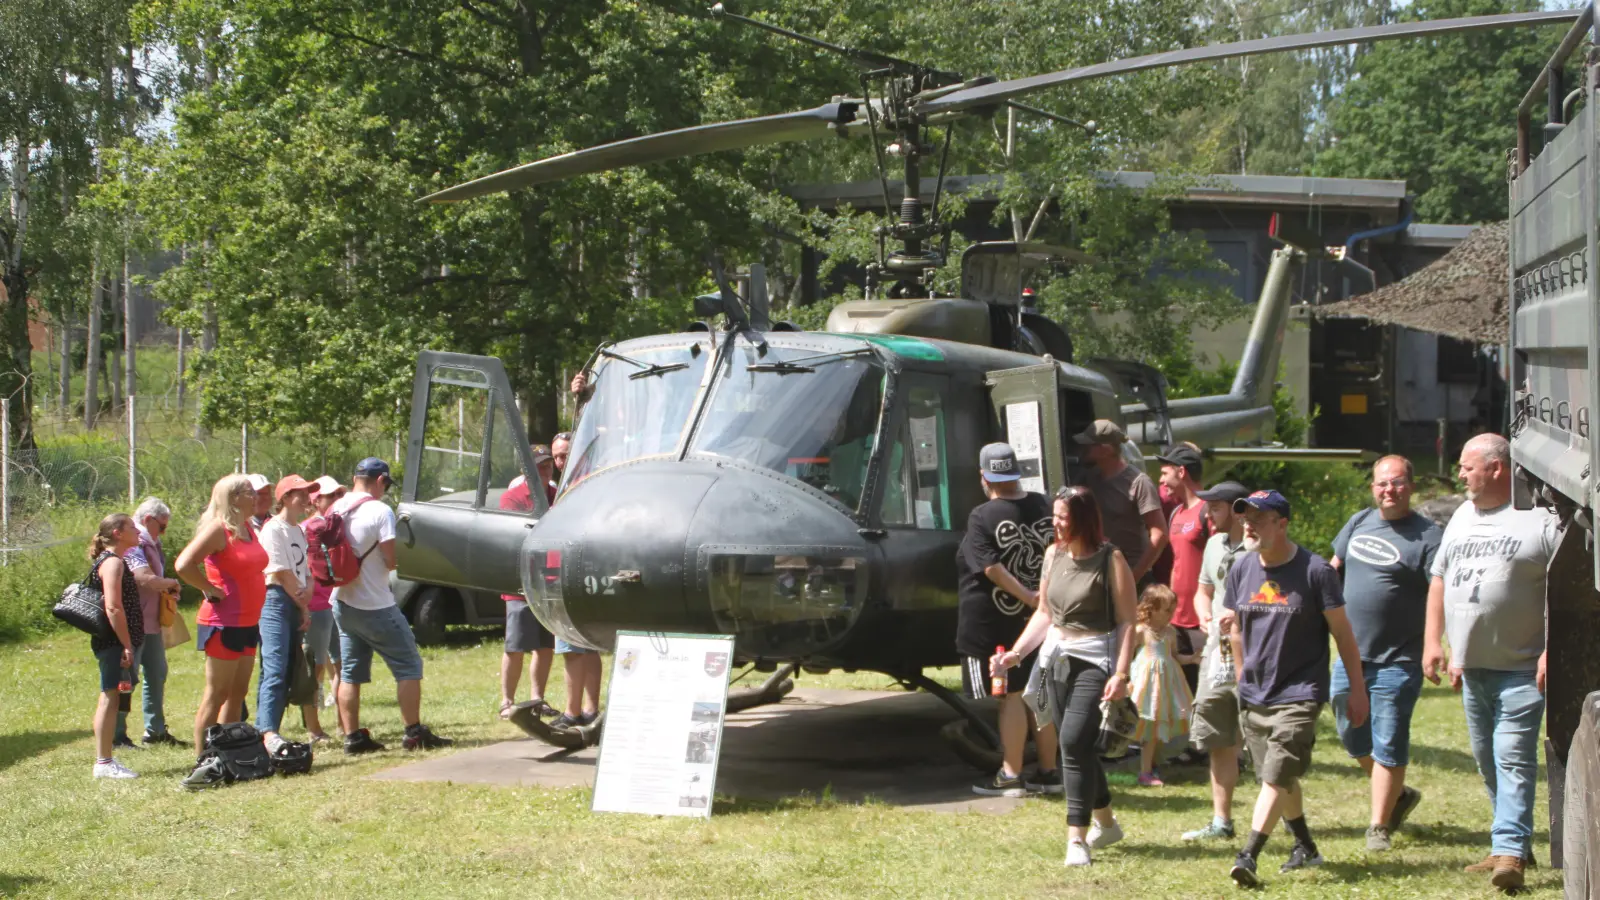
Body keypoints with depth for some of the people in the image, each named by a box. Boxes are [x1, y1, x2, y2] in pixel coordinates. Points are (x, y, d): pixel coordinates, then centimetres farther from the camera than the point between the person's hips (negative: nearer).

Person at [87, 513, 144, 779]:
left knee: (111, 697, 11)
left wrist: (128, 644, 21)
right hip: (114, 641, -10)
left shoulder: (111, 561, 18)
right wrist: (127, 645, -22)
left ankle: (105, 760, 15)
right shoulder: (112, 562, -14)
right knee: (110, 697, -8)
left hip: (114, 642, 10)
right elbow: (113, 608, -22)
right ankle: (104, 763, -8)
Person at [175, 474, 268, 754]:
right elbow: (184, 565, -27)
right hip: (224, 623, -9)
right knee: (217, 694, -4)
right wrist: (212, 590, -17)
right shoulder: (218, 528, -15)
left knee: (238, 693, 13)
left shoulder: (248, 527, 11)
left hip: (247, 623, 9)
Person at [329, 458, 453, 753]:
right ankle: (414, 733, 0)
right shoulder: (380, 511, -15)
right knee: (408, 666, 2)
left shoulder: (337, 509, 5)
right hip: (375, 607, -7)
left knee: (350, 672, 11)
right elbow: (392, 560, -17)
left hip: (342, 603, 7)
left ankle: (352, 736, 10)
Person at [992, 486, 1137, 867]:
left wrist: (1121, 674, -18)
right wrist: (1016, 653, 8)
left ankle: (1077, 838, -15)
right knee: (1076, 745, 11)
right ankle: (1106, 822, 31)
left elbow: (1127, 621, -11)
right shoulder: (1054, 554, 9)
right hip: (1056, 658, 7)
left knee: (1074, 739, -18)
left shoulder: (1110, 559, -10)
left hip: (1095, 660, -7)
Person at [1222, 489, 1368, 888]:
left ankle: (1248, 856, -19)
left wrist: (1357, 688, -4)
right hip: (1253, 697, 6)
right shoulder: (1241, 569, 3)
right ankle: (1305, 847, 32)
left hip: (1299, 694, -6)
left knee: (1276, 776, -14)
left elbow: (1341, 632, -6)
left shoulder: (1315, 570, -12)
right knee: (1281, 779, 15)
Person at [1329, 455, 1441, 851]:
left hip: (1397, 660, -7)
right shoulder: (1359, 522, 9)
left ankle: (1380, 825, 7)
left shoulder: (1427, 536, -11)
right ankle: (1398, 796, 35)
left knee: (1388, 745, -2)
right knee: (1353, 737, 15)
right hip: (1350, 654, 7)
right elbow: (1333, 569, 21)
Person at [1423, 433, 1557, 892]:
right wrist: (1432, 641, 12)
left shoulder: (1541, 521, -9)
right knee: (1487, 760, 12)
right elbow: (1439, 579, 20)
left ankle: (1509, 853, -16)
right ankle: (1513, 844, 22)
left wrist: (1553, 651, -18)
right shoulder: (1462, 517, 14)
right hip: (1471, 665, 7)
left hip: (1521, 669, -7)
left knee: (1514, 758, -12)